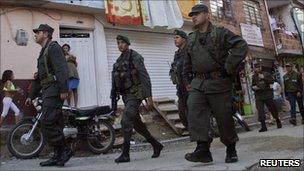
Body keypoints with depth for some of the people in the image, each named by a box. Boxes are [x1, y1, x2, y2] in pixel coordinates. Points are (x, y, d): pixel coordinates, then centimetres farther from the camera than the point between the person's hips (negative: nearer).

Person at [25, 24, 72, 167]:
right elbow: (39, 78, 29)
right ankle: (58, 156, 13)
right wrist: (31, 96, 26)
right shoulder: (43, 52, 27)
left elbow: (61, 68, -17)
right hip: (48, 92, 10)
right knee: (54, 125, 8)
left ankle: (64, 150, -5)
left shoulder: (53, 47, -3)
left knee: (47, 123, -13)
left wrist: (63, 89, -26)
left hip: (54, 91, -10)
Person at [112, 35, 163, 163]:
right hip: (126, 96, 8)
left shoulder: (135, 57, -8)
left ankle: (125, 154, -3)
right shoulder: (119, 61, 15)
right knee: (137, 124, 11)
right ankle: (156, 145, 25)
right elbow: (116, 80, 18)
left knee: (126, 122, -14)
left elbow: (145, 77, -14)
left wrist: (149, 97, -20)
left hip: (135, 95, -8)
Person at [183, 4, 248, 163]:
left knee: (224, 117, 2)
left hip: (218, 82, -4)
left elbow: (241, 45, -13)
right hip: (198, 83, 5)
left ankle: (231, 149, 23)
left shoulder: (220, 33, -1)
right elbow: (188, 62, 25)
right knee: (194, 110, -16)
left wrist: (229, 69, -17)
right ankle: (203, 149, -14)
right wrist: (187, 80, 17)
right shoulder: (191, 38, 16)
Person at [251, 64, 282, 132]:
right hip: (258, 96, 1)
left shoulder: (266, 74, 7)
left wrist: (264, 78, -17)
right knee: (260, 111, -9)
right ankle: (263, 126, -7)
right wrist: (253, 87, 0)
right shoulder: (254, 77, 13)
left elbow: (272, 81, -7)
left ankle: (278, 122, 25)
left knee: (273, 109, 4)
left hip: (268, 95, -1)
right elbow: (253, 86, 22)